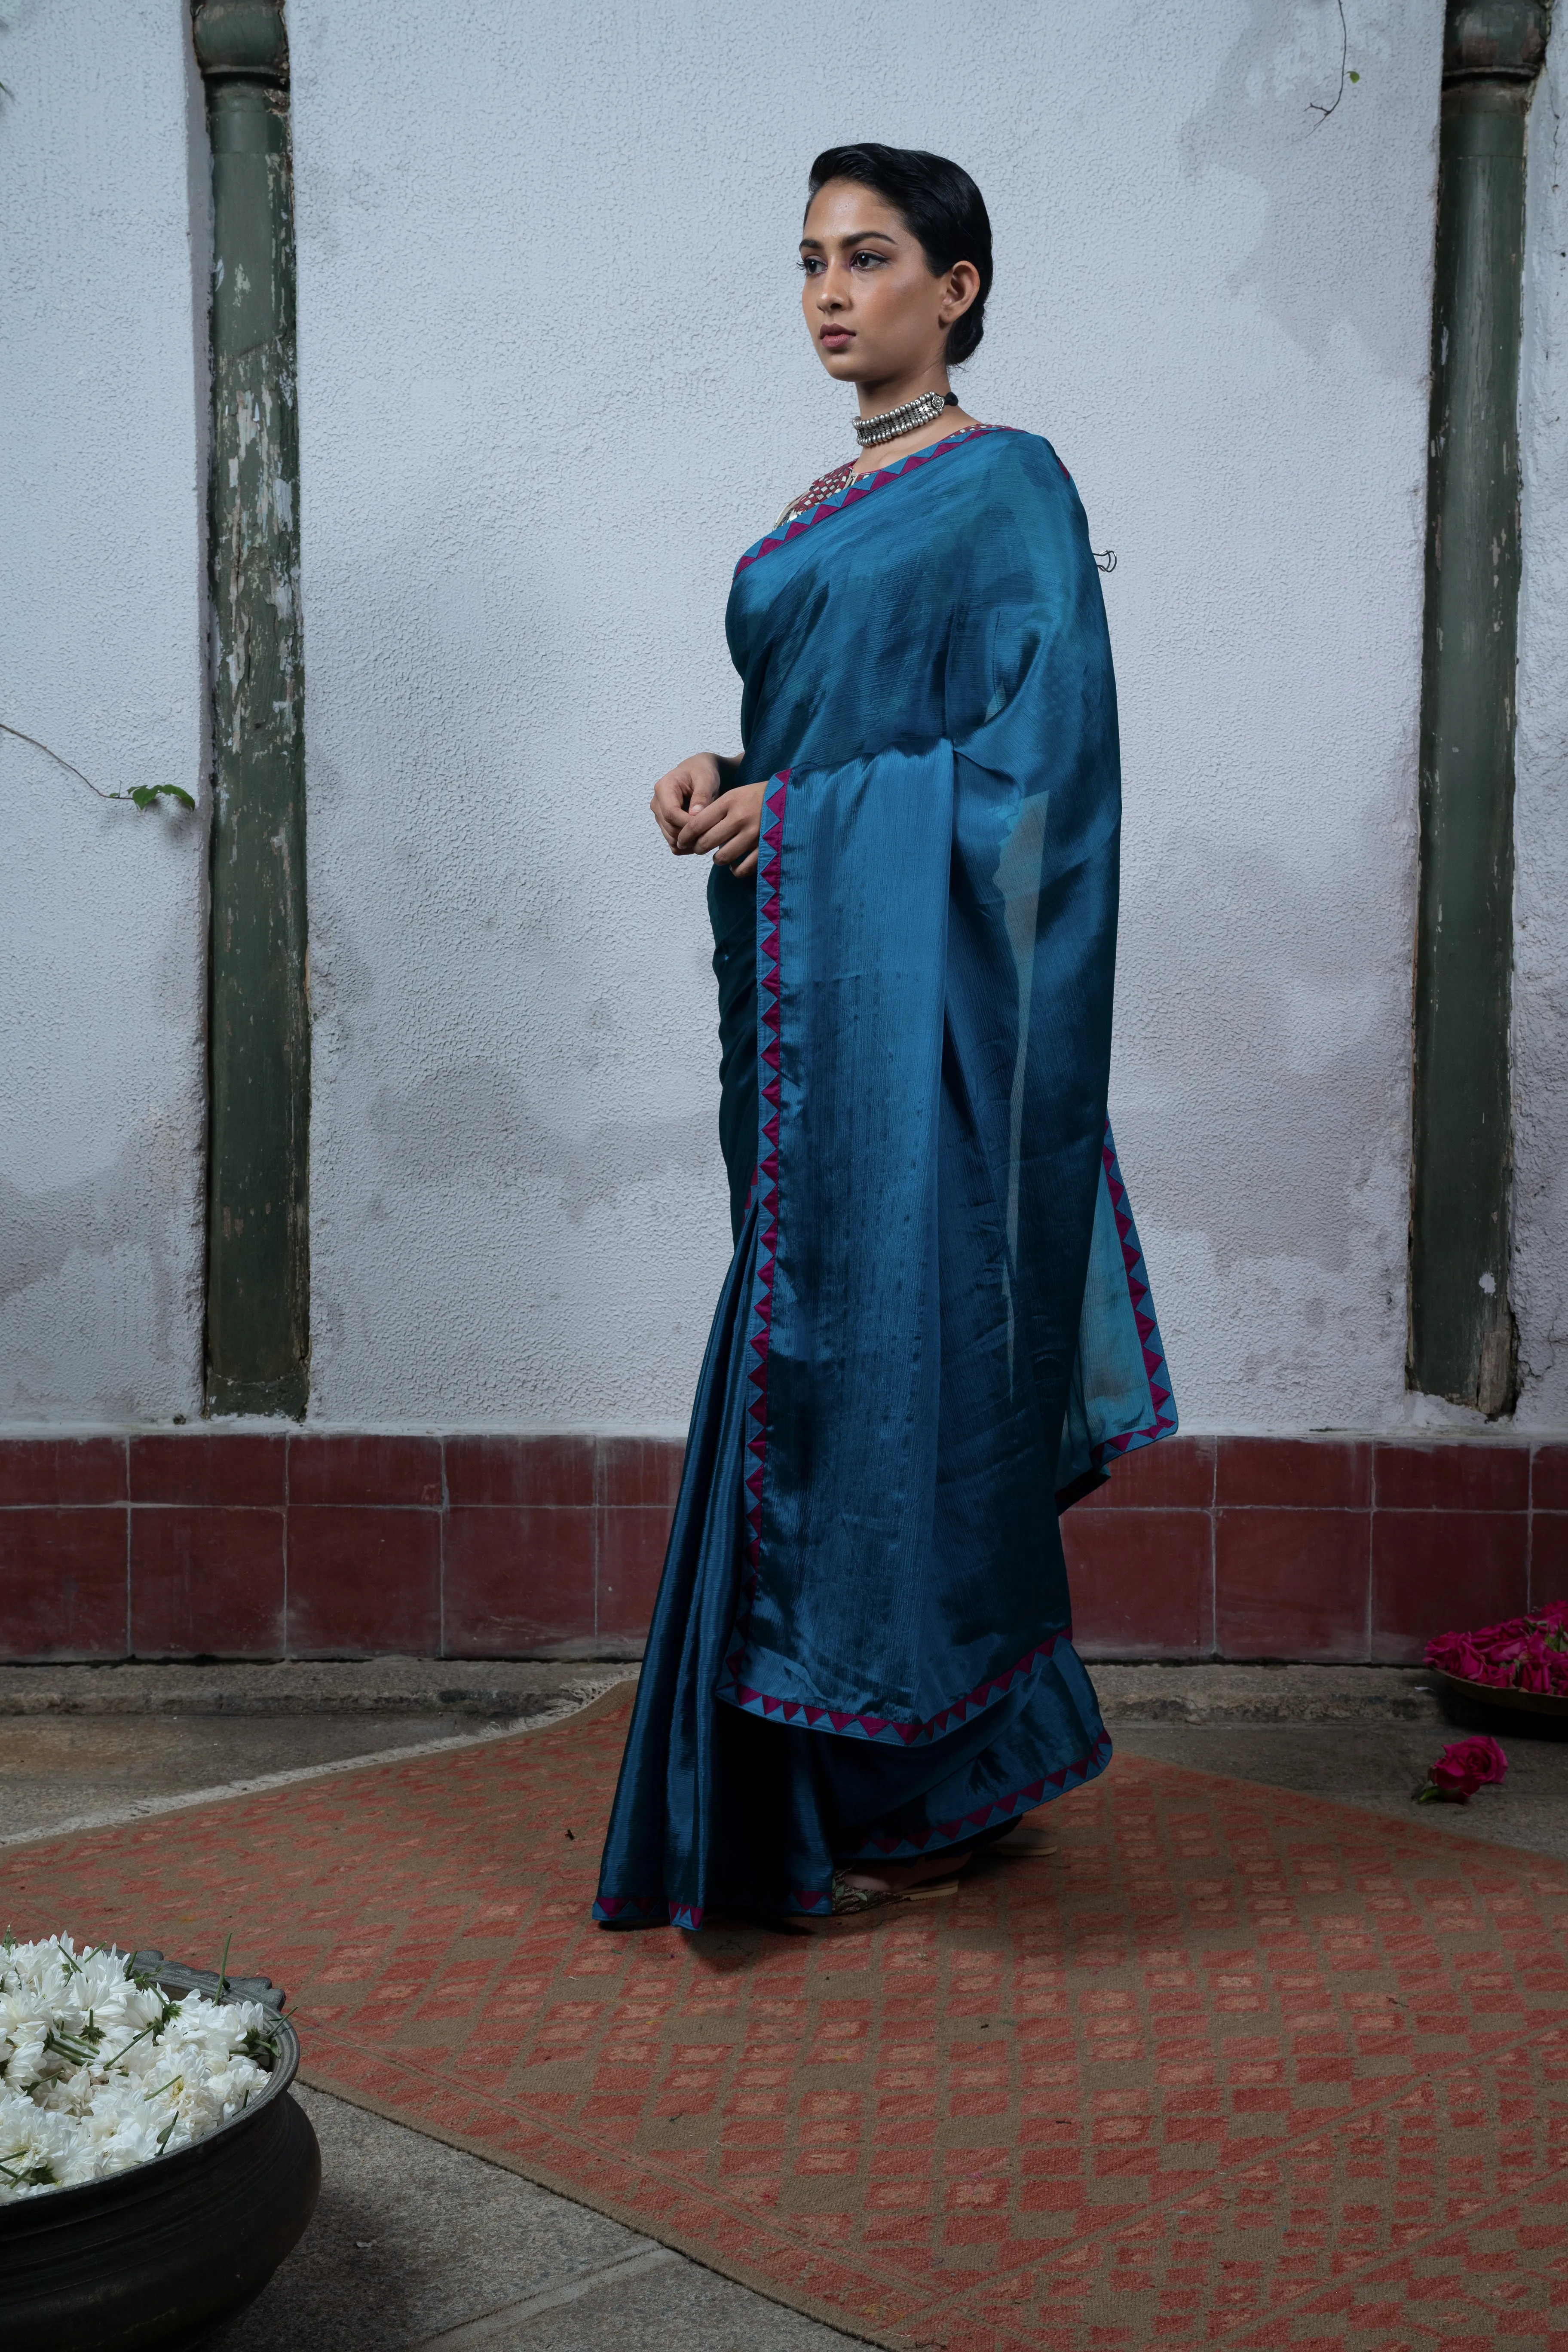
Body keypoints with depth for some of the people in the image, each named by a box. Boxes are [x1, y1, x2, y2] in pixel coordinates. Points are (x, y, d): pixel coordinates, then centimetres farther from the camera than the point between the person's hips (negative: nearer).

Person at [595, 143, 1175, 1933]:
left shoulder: (1005, 487, -6)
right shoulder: (823, 508, 19)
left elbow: (1037, 758, -14)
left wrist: (795, 815, -13)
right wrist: (721, 782, 4)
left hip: (913, 994, -8)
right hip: (803, 990, 9)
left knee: (891, 1360, -6)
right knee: (827, 1362, 9)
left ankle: (919, 1800, 5)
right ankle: (936, 1776, 21)